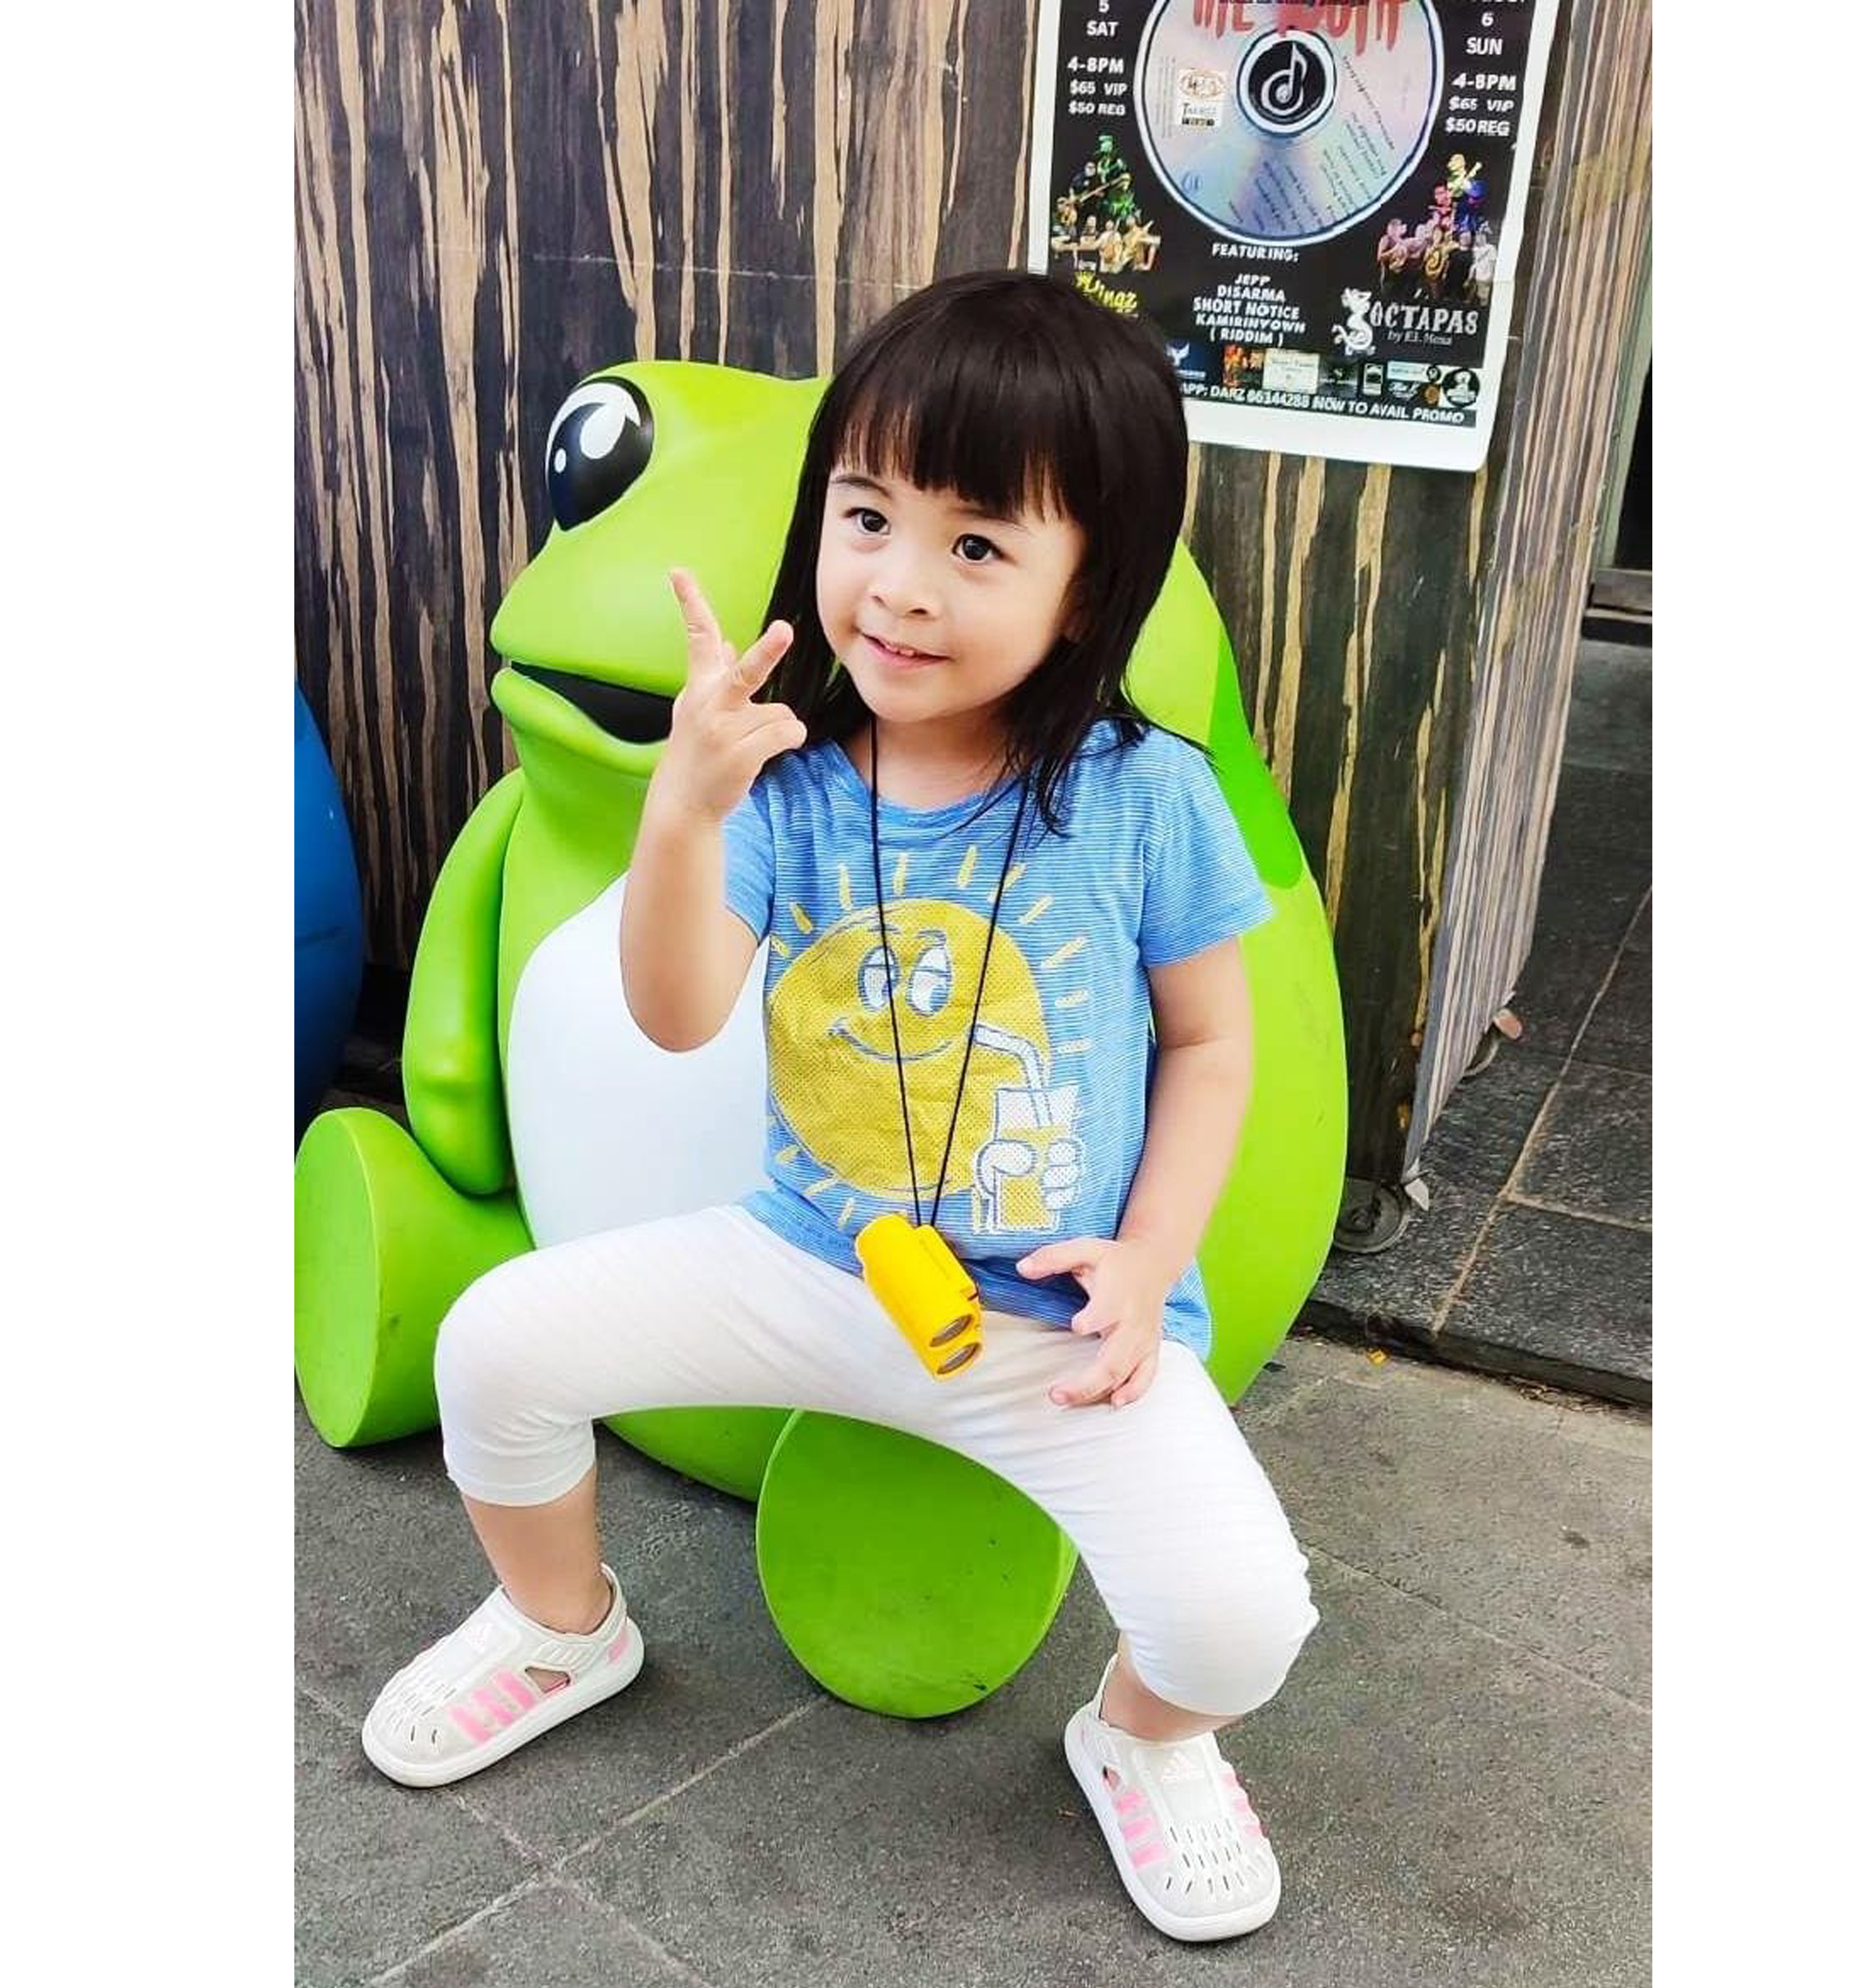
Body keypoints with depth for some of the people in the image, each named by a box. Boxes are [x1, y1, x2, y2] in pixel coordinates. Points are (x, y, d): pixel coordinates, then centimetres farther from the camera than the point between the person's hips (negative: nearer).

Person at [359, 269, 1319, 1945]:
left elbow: (1209, 1046, -1)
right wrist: (683, 809, -35)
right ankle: (566, 1630, 26)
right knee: (501, 1341, -6)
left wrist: (1147, 1263, -13)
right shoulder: (783, 777, -9)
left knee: (1238, 1616, -22)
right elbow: (677, 1018, -19)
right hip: (807, 1261, 3)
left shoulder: (1147, 797, -13)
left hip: (1054, 1318, -2)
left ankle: (1145, 1736, 19)